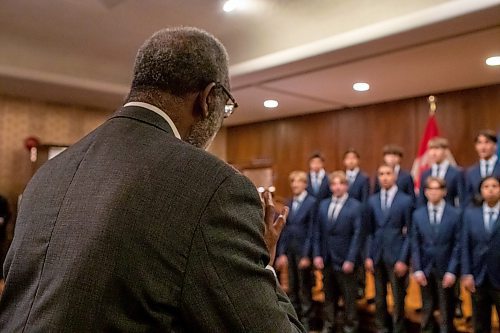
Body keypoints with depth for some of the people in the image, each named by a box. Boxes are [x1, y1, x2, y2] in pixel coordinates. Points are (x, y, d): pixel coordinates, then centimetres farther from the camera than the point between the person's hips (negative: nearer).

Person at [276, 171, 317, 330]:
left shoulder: (312, 202, -8)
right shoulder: (288, 203, 10)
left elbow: (311, 231, -11)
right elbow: (285, 229, 8)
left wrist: (306, 255, -14)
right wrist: (281, 253, 2)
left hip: (303, 250, -5)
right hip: (289, 250, 6)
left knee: (305, 288, 6)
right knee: (292, 287, 13)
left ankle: (305, 320, 18)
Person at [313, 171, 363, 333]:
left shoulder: (355, 206, -6)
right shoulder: (323, 205, 9)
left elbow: (357, 235, -10)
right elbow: (318, 232, 9)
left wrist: (351, 260, -15)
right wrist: (317, 255, 2)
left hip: (345, 260, -4)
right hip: (326, 259, 4)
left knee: (349, 297, 7)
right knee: (329, 296, 16)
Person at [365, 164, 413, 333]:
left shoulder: (406, 200, -3)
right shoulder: (372, 201, 8)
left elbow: (409, 233, -5)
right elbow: (370, 231, 9)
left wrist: (403, 259, -10)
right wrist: (368, 256, 3)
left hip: (396, 255, -3)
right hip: (377, 255, 3)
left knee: (398, 296, 4)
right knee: (379, 296, 11)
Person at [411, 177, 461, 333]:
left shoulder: (455, 214, -5)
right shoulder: (417, 214, 2)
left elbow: (458, 244, -6)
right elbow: (415, 244, 1)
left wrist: (452, 271, -11)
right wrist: (417, 269, -6)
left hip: (445, 269, -2)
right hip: (425, 268, 2)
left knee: (446, 310, 10)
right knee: (427, 308, 12)